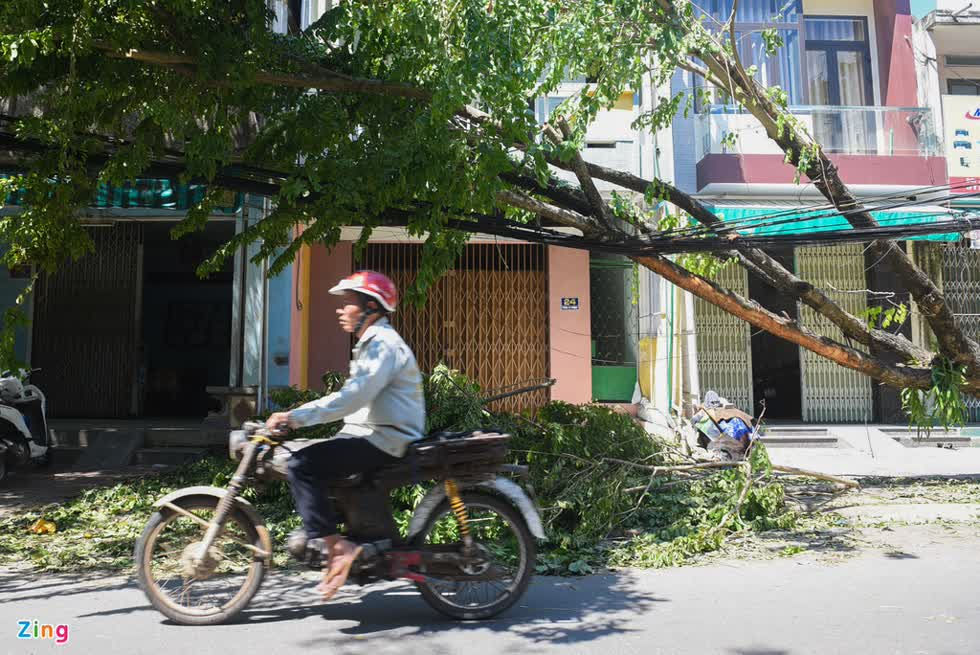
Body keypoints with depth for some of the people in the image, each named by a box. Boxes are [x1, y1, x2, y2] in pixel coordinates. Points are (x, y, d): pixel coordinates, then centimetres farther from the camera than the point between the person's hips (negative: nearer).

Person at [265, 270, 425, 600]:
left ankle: (335, 547, -18)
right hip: (369, 435, 11)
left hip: (384, 440, -11)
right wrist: (297, 416, 18)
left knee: (303, 464, -20)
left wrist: (297, 416, -25)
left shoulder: (383, 344, -14)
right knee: (310, 460, 13)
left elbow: (354, 396, -25)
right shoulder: (372, 343, 20)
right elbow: (355, 396, 22)